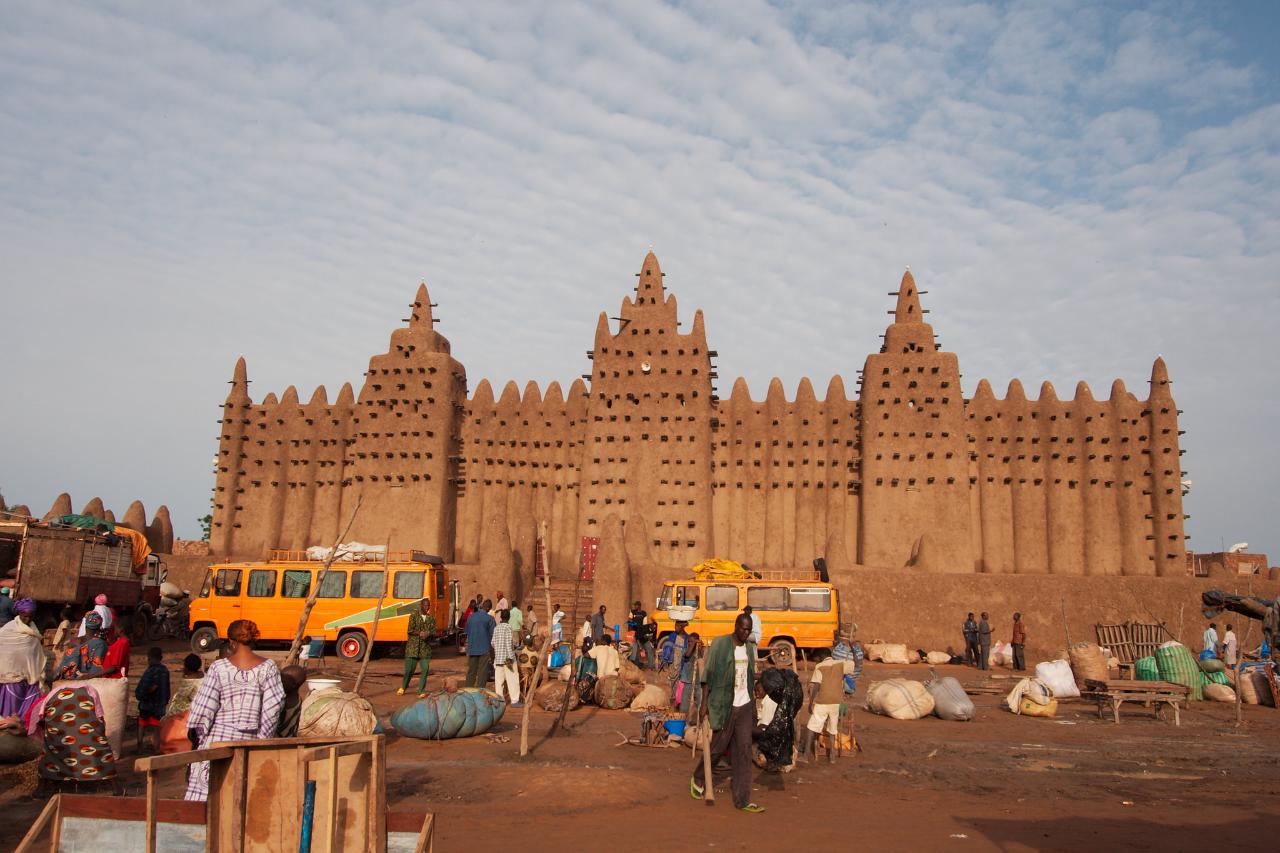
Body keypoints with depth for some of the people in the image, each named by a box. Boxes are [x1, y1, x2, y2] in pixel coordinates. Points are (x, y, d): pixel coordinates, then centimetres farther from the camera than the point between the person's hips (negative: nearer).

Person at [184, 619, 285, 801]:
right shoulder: (268, 667, -2)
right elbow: (274, 705, -4)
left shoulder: (219, 667, -5)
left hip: (219, 735, -1)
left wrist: (195, 734, 8)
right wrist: (263, 737, 5)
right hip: (250, 741, 1)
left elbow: (204, 703, -4)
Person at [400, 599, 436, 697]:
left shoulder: (431, 618, 10)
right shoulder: (414, 615, 1)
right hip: (413, 646, -2)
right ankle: (403, 687, 26)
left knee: (425, 669, -7)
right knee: (409, 669, 1)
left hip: (425, 648, 2)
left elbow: (434, 632, 4)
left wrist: (428, 634, -17)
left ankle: (421, 691, 3)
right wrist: (420, 633, -21)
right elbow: (410, 630, -6)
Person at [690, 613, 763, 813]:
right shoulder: (720, 644, -9)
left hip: (744, 706, 5)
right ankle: (697, 779, 33)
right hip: (724, 706, -5)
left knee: (744, 751, 2)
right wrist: (705, 703, -13)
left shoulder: (750, 647, 8)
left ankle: (742, 800, 8)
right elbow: (708, 676, -9)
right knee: (718, 747, 6)